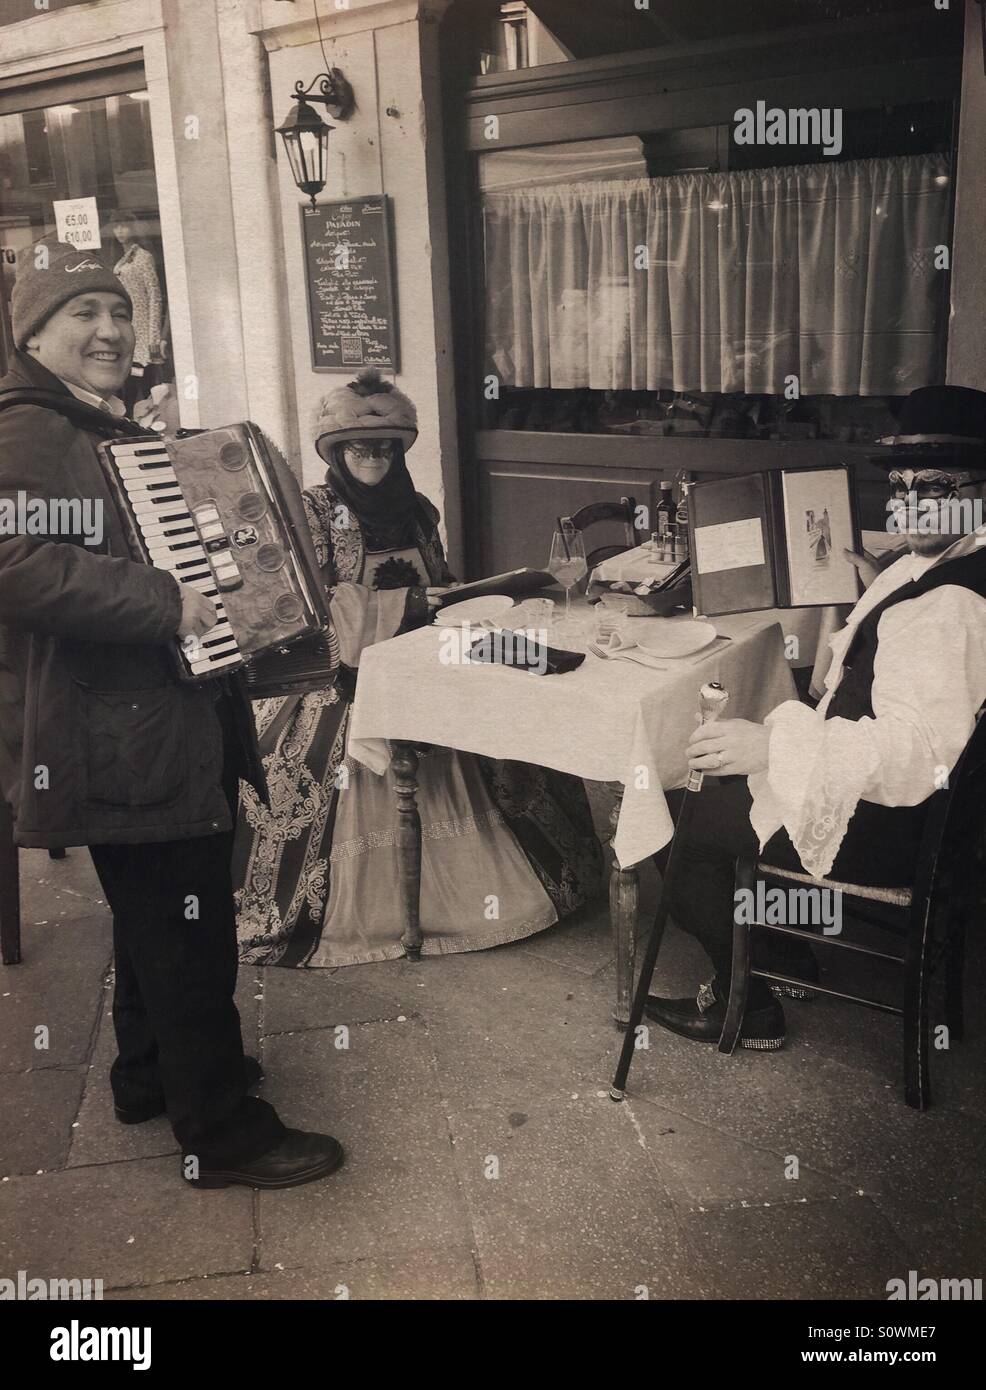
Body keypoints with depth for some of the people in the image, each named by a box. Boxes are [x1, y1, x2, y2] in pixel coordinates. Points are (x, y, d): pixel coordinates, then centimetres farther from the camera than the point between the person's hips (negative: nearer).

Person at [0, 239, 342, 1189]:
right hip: (119, 739, -11)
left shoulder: (108, 432, 18)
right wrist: (166, 603, -29)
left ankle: (150, 1074, 40)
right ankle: (222, 1131, 12)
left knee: (157, 913, 22)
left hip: (162, 724, 11)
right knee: (190, 930, -2)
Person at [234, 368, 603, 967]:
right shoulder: (315, 512, -2)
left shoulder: (416, 510, 12)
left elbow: (440, 583, 20)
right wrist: (408, 603, -18)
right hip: (345, 676, -4)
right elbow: (319, 599, -11)